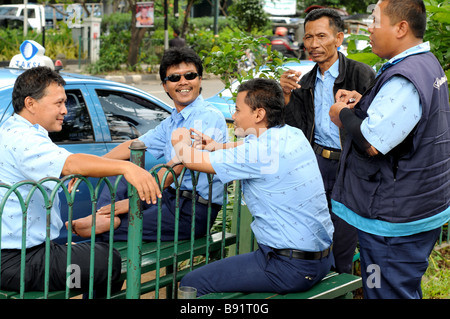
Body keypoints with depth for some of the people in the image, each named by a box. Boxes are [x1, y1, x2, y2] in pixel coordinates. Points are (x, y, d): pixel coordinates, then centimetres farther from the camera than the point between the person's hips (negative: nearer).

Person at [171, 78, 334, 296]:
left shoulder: (262, 151, -21)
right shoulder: (293, 135, 5)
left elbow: (191, 159, -13)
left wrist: (180, 141, 8)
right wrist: (217, 146, 20)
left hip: (291, 267, -10)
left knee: (191, 284, -5)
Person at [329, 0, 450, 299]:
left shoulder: (404, 78, -23)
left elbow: (370, 144, -26)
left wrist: (344, 114, -7)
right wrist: (363, 104, 7)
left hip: (395, 221, -11)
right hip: (420, 209, 11)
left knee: (388, 292, -2)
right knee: (407, 290, 21)